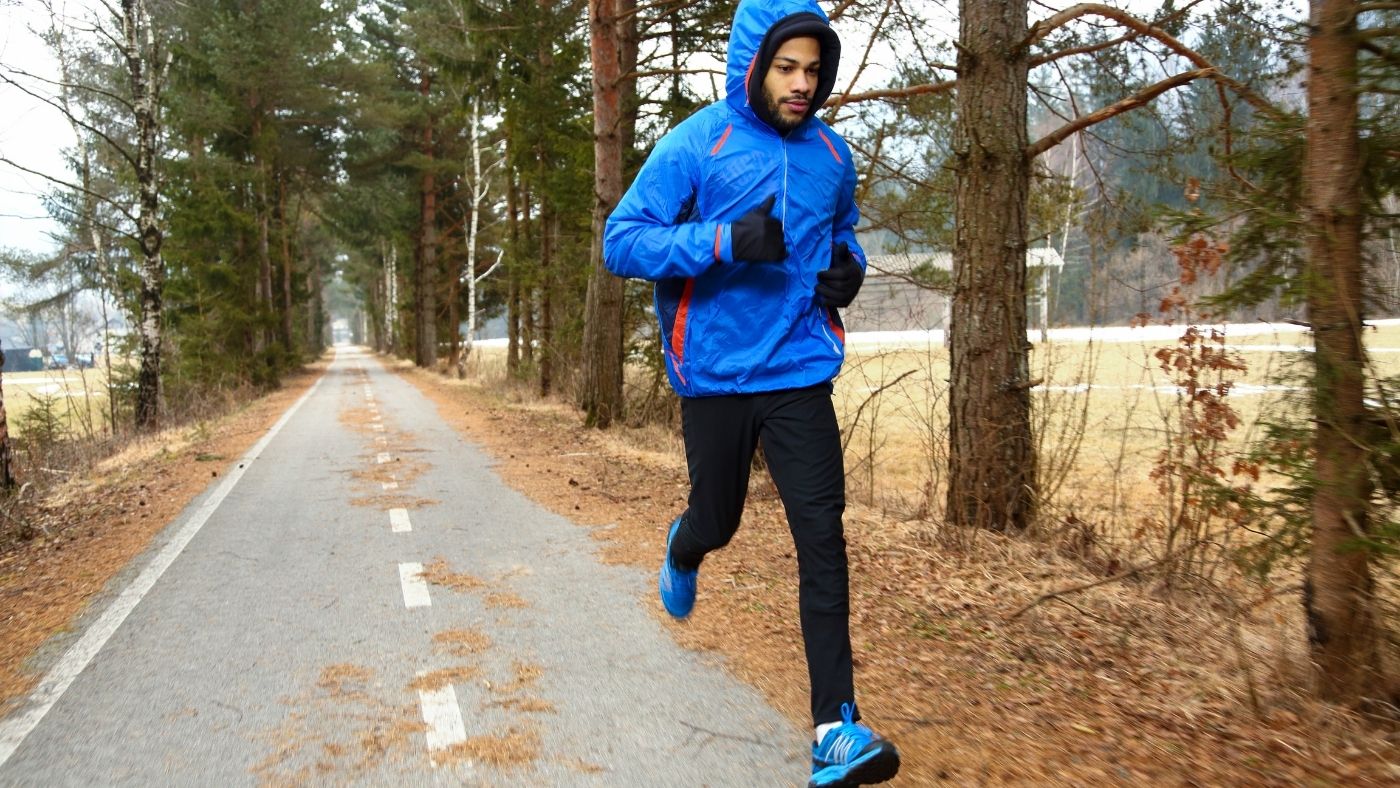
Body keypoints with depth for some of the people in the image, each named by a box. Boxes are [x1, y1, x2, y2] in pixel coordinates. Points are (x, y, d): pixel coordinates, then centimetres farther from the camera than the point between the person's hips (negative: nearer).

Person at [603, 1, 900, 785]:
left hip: (800, 372, 2)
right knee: (718, 520, 14)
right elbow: (622, 241, -10)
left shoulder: (831, 153, 7)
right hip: (716, 375, -2)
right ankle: (684, 551, 54)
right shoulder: (695, 144, -6)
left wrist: (849, 266, 1)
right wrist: (726, 240, -24)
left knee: (823, 536, -8)